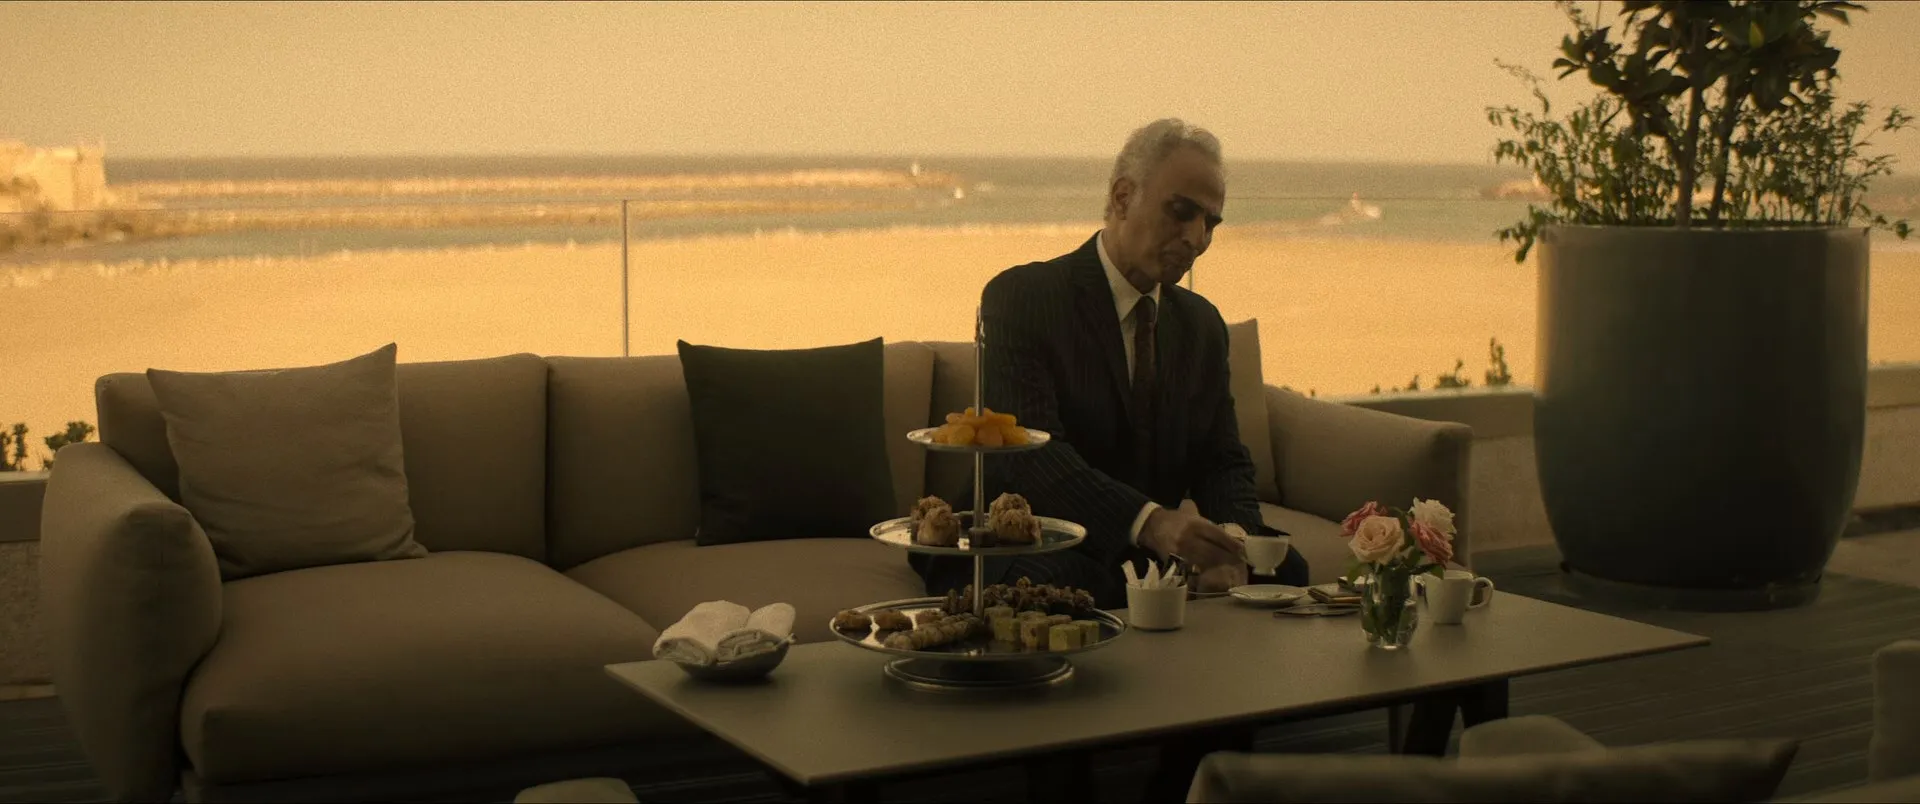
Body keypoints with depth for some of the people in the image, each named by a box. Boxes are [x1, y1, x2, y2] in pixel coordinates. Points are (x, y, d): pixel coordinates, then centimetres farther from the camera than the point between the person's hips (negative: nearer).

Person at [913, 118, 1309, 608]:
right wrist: (1149, 521, -40)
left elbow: (1223, 459, 9)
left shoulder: (1202, 324, 14)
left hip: (1146, 551, 6)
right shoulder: (1019, 296, -9)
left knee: (1281, 567, -17)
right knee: (1075, 584, -39)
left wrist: (1229, 539, -17)